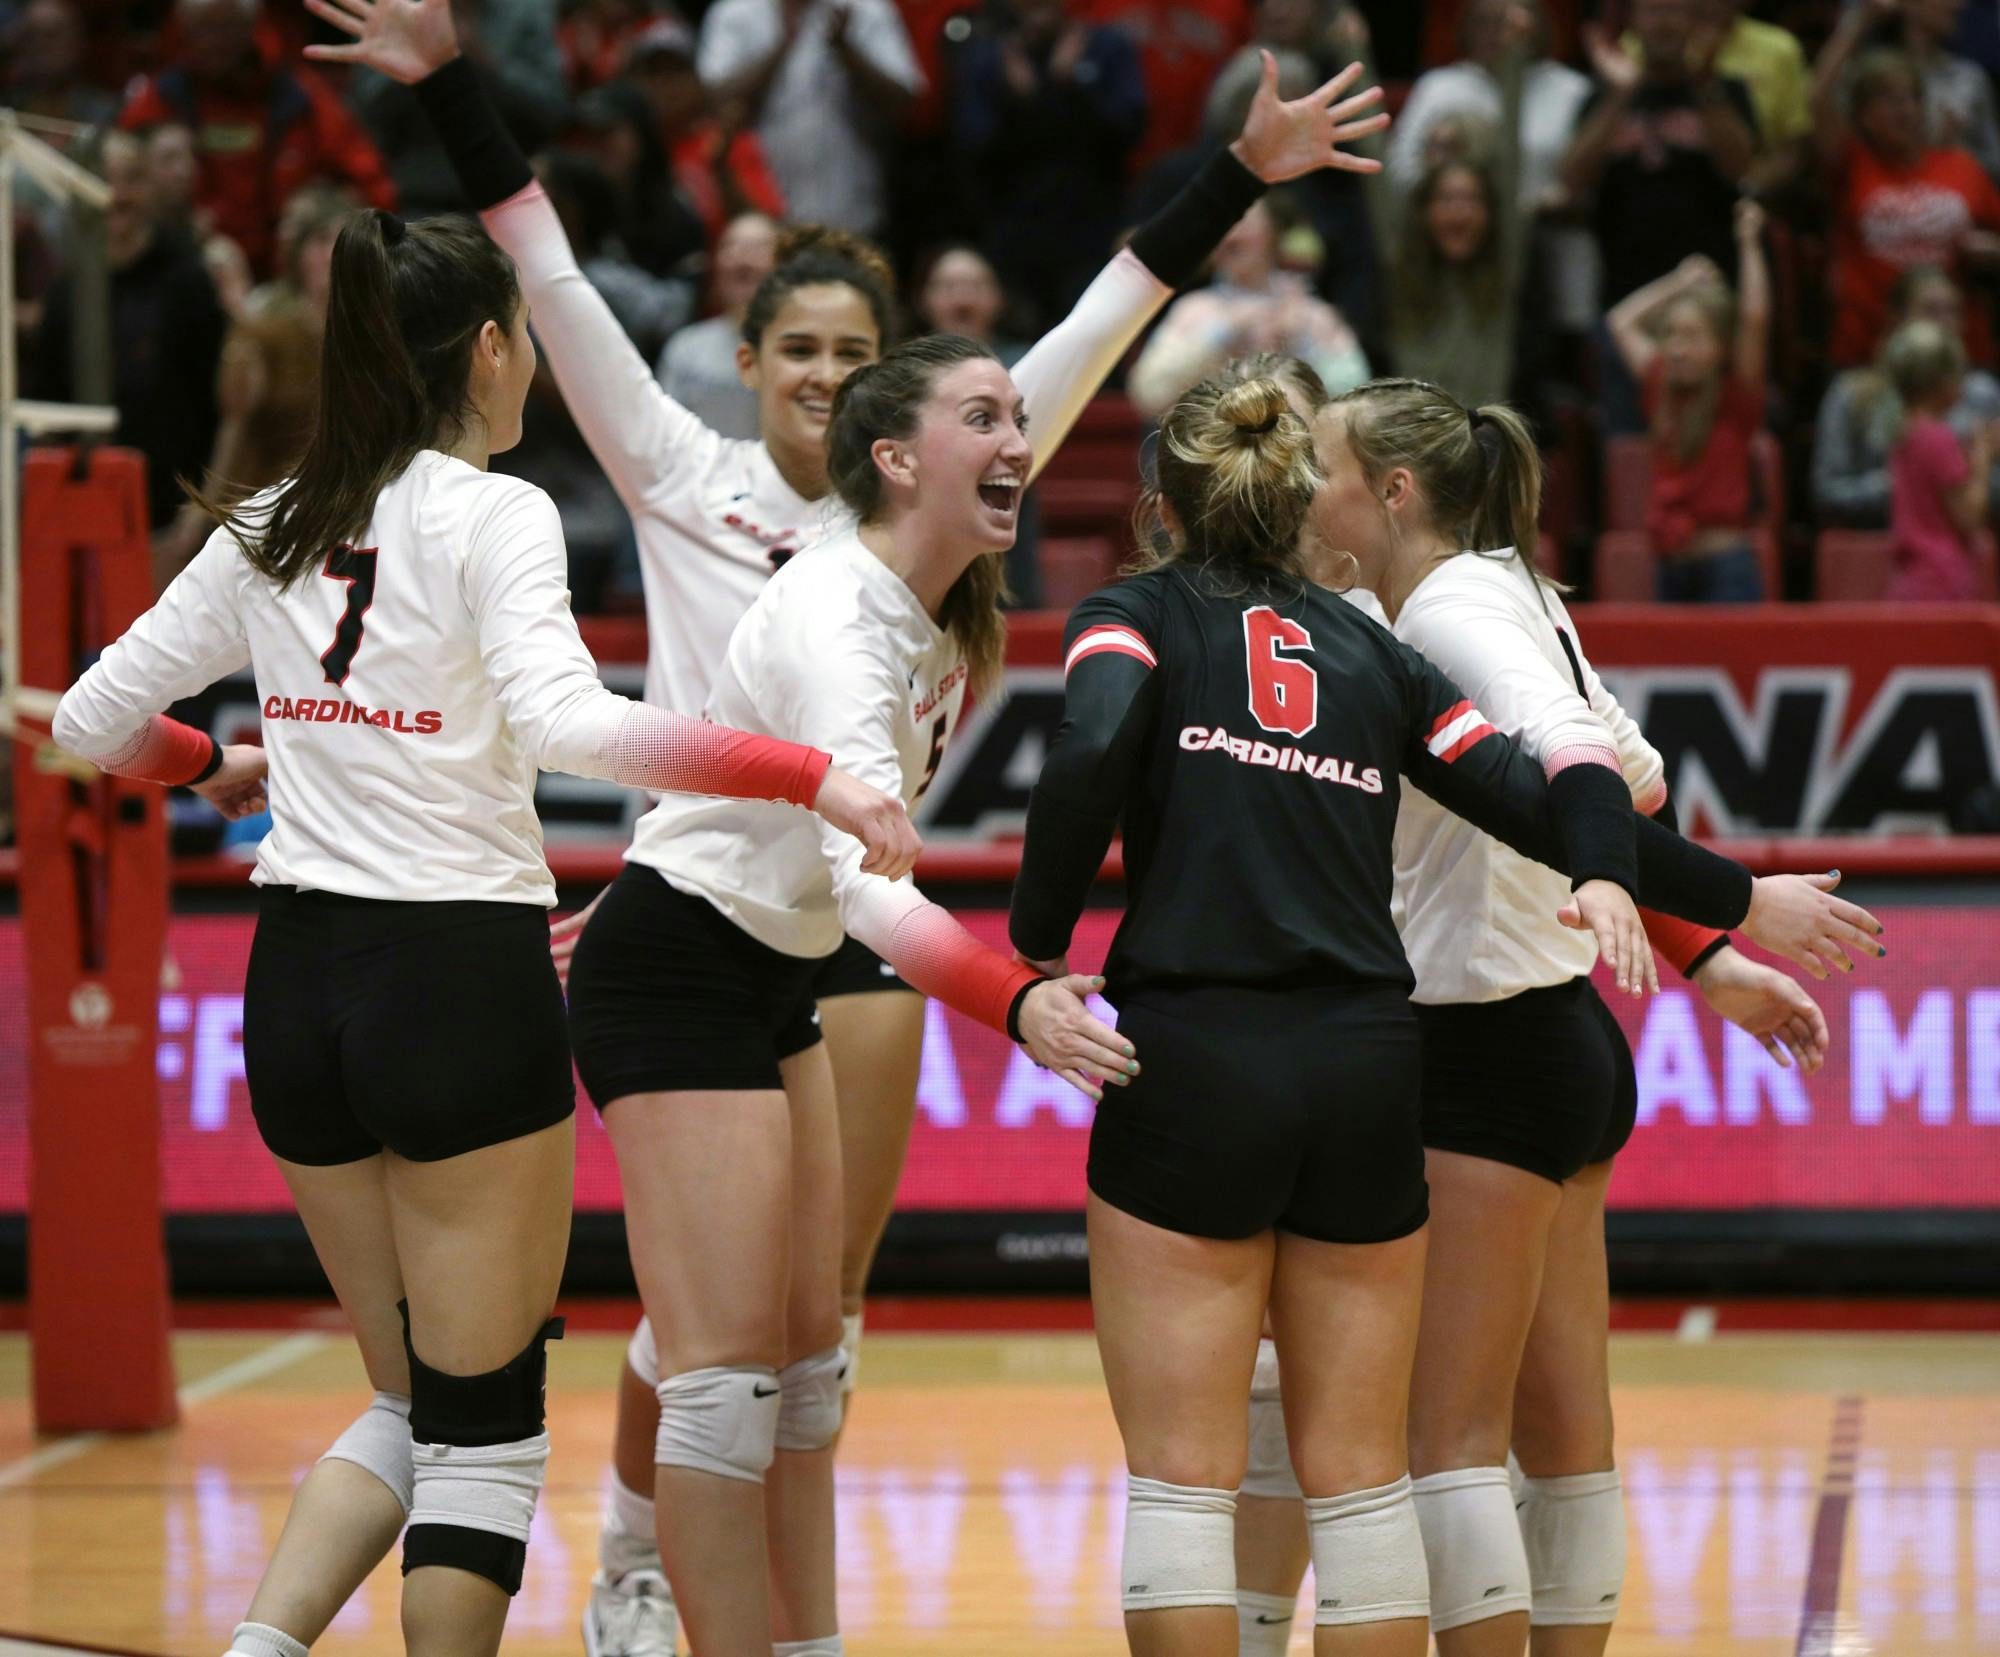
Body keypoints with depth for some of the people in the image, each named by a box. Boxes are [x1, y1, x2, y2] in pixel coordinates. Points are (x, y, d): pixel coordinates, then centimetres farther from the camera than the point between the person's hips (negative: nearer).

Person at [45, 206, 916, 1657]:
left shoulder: (270, 530, 9)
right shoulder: (493, 517, -10)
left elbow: (94, 717, 14)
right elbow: (564, 722, -27)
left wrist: (215, 767, 34)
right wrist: (805, 774, -28)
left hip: (298, 979, 6)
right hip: (461, 980, -6)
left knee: (414, 1405, 17)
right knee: (485, 1427, 3)